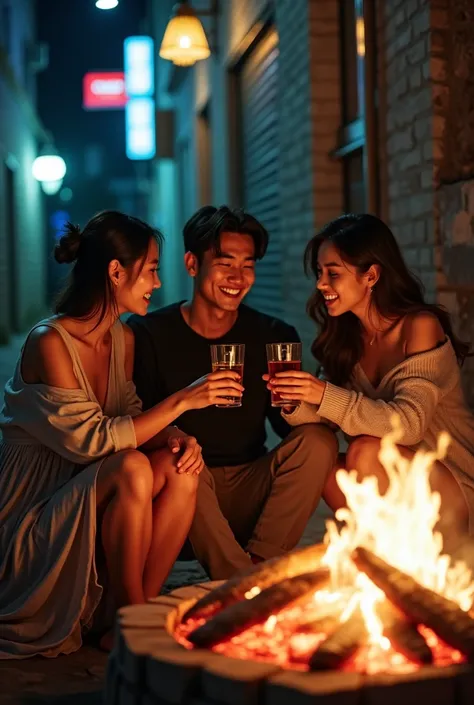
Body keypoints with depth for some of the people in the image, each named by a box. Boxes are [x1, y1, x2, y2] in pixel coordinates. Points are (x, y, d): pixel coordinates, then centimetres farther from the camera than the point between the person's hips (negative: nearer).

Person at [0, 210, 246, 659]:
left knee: (179, 468, -17)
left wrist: (178, 437, -14)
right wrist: (180, 401, -25)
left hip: (87, 512, 7)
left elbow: (133, 419, 8)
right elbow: (92, 440, -24)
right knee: (131, 468, -31)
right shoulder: (49, 343, -19)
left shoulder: (122, 339, 6)